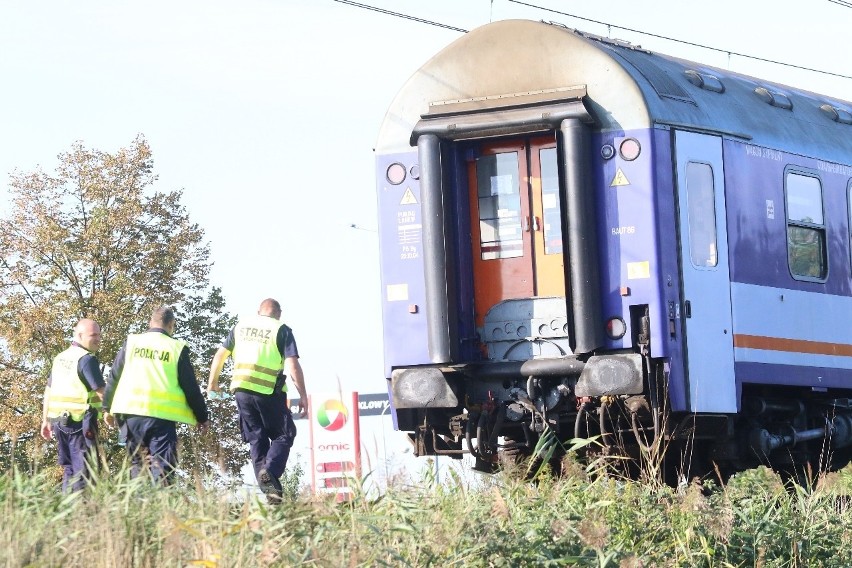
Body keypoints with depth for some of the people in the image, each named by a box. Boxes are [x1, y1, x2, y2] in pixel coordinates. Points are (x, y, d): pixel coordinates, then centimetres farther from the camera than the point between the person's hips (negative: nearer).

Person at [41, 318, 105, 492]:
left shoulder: (60, 358, 13)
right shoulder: (87, 359, -12)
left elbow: (49, 390, 18)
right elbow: (101, 392, -15)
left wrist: (46, 420, 23)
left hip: (58, 420, 8)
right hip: (81, 422, -8)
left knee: (69, 469, 14)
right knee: (84, 471, -6)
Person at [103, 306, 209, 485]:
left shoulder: (131, 343, 8)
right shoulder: (177, 349, 1)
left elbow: (114, 377, 10)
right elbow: (190, 386, 5)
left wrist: (108, 408, 19)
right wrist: (201, 416, 14)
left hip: (132, 412, 3)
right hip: (163, 415, -3)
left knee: (137, 463, 13)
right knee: (162, 464, -5)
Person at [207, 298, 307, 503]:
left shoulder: (241, 326, 12)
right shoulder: (281, 330, -1)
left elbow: (220, 355, 14)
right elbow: (293, 365, -10)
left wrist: (212, 383, 25)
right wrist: (303, 396, -7)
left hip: (242, 390, 4)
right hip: (270, 392, -4)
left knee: (257, 440, 12)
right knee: (283, 435, 8)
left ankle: (268, 487, 5)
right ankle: (270, 470, -18)